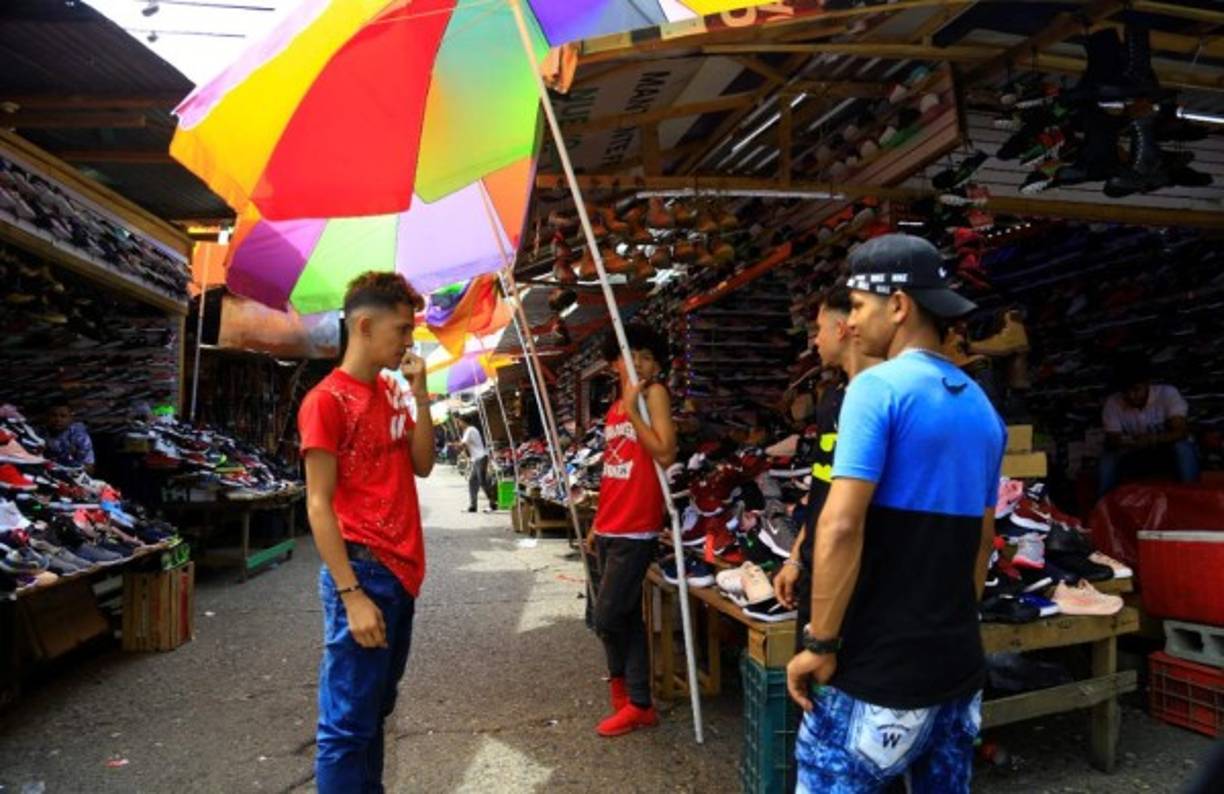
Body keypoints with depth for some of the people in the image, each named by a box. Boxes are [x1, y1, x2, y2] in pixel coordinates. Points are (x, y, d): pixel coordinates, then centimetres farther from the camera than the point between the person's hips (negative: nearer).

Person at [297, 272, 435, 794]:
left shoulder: (391, 392, 11)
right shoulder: (327, 400, -13)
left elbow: (423, 465, 10)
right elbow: (319, 505, -15)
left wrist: (420, 394, -1)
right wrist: (351, 594, -19)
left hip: (402, 572, 8)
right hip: (364, 574, -8)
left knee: (376, 709, 19)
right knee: (348, 722, 3)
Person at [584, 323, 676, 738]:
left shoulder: (655, 393, -7)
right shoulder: (614, 408, 14)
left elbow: (665, 454, -20)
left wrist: (633, 410, -17)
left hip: (635, 530, -8)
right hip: (610, 529, 8)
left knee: (607, 617, -3)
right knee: (626, 616, 12)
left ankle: (627, 697, 19)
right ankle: (638, 703, 23)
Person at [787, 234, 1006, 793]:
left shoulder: (878, 387, -14)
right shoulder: (982, 406, 11)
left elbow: (840, 526, -22)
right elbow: (982, 538, 17)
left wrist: (820, 644, -14)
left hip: (881, 668, -8)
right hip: (959, 663, 8)